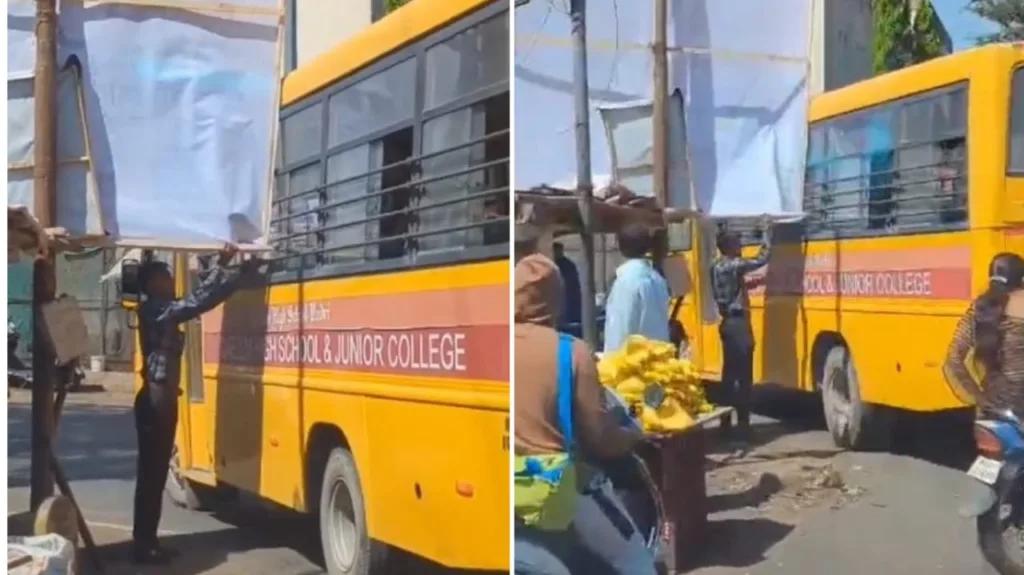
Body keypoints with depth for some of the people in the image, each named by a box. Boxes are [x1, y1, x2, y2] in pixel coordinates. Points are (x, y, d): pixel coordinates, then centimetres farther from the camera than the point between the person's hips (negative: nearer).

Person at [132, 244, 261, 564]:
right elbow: (198, 301, -23)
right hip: (155, 401, -10)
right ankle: (142, 544, -3)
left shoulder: (163, 312, 15)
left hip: (162, 399, 10)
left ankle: (147, 540, 18)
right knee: (151, 473, -7)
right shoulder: (156, 310, -13)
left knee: (156, 472, 12)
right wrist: (222, 267, -20)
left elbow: (200, 301, 10)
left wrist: (224, 268, 4)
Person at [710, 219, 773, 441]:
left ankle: (726, 423, 15)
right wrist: (767, 233, -6)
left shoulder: (717, 267, 11)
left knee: (729, 373, 12)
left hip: (727, 322, 9)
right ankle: (743, 425, -5)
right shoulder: (733, 265, -15)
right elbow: (763, 258, -15)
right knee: (744, 375, -6)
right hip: (738, 323, -9)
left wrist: (750, 283, 16)